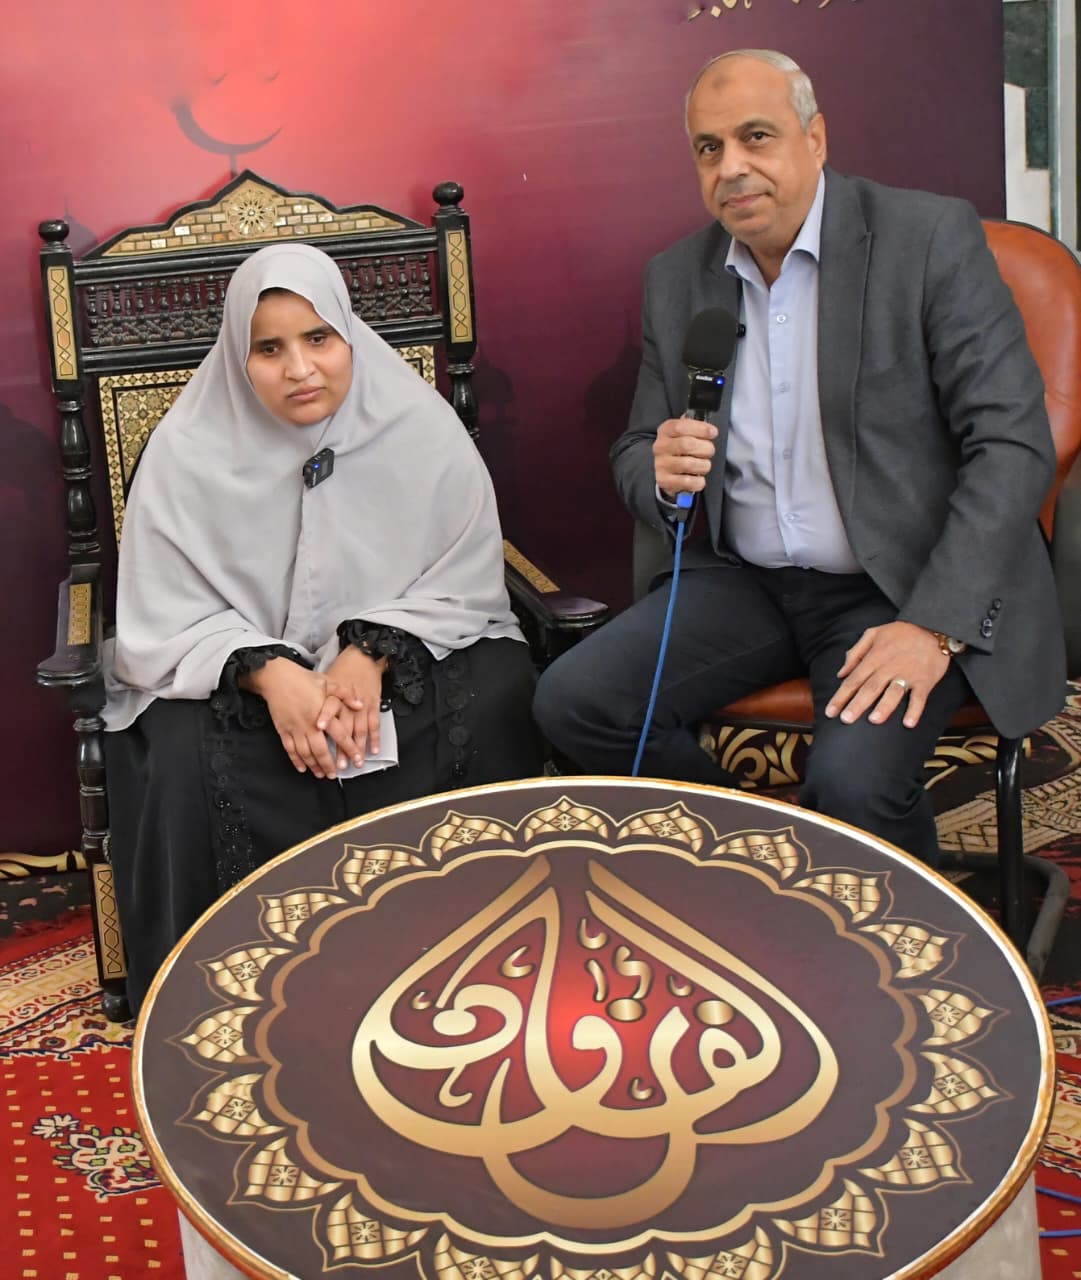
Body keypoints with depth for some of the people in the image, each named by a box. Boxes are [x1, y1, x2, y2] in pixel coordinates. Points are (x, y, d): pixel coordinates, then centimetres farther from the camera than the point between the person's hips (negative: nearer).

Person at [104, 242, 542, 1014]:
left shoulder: (421, 426, -8)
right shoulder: (188, 451, -9)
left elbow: (464, 585, -4)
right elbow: (168, 623, -9)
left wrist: (373, 654, -22)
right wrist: (270, 674, -27)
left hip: (406, 656, 1)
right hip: (240, 674, -1)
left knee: (496, 704, -27)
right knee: (186, 763, -31)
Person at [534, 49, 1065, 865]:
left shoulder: (930, 238, -8)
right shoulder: (677, 279, 7)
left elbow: (1013, 443, -13)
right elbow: (635, 454, 14)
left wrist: (935, 628, -23)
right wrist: (663, 475, -13)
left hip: (914, 586, -5)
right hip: (749, 583, 5)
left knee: (854, 779, -31)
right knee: (572, 702, -15)